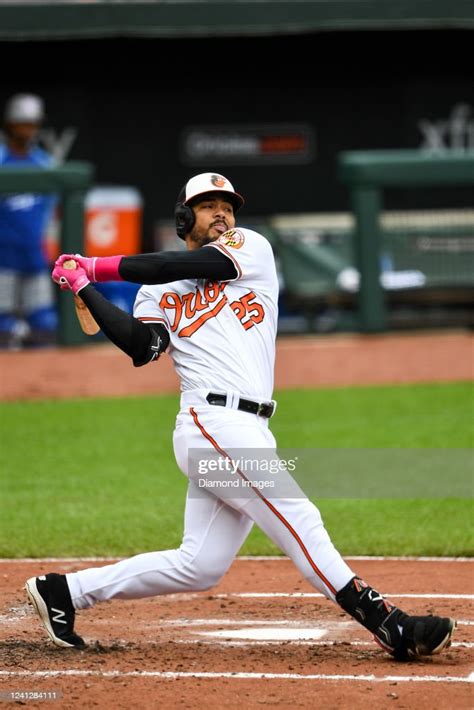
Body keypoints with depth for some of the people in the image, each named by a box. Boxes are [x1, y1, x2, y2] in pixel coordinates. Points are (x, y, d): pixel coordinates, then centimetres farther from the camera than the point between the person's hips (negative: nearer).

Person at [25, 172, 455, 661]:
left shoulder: (252, 249, 17)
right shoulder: (158, 291, 13)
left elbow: (194, 265, 2)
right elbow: (141, 347, -5)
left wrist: (100, 266, 7)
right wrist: (85, 288, -5)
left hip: (247, 432, 5)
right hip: (213, 423, -5)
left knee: (199, 566, 6)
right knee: (296, 519, -14)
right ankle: (387, 623, -18)